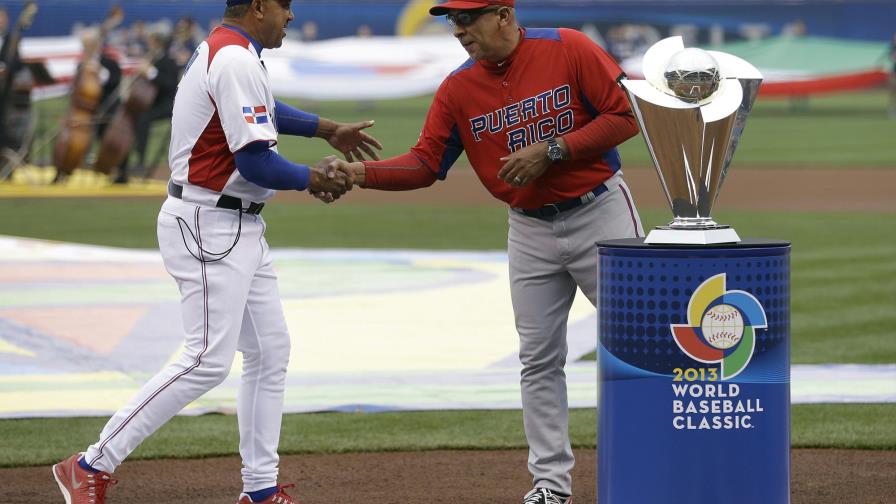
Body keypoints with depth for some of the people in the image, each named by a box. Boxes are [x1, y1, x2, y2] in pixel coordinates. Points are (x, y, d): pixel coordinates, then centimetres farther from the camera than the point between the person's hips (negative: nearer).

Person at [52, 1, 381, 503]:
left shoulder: (225, 51, 14)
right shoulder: (237, 62, -19)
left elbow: (266, 111, 36)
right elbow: (255, 163, -23)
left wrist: (329, 130, 39)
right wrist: (314, 178, -7)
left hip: (241, 229, 11)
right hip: (208, 228, -11)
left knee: (271, 352, 11)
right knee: (209, 361, -14)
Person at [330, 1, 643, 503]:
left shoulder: (569, 49, -14)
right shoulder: (457, 89, -2)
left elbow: (628, 116, -15)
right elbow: (425, 164, -3)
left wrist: (551, 150, -21)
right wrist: (360, 172, -19)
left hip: (600, 215, -4)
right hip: (531, 231, 4)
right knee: (539, 361, 7)